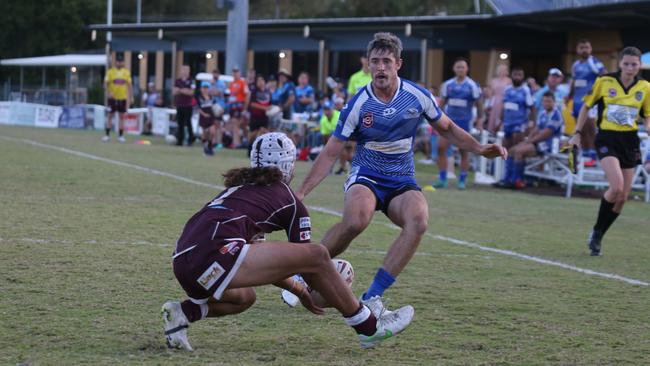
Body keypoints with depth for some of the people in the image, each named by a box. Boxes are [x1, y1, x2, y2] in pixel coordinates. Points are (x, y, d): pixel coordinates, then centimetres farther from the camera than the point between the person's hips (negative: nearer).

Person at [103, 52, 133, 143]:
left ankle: (121, 136, 8)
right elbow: (106, 83, -2)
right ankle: (107, 135, 7)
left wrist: (131, 97, 4)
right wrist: (108, 92, -18)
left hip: (123, 98, 2)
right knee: (110, 115, 2)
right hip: (113, 97, -2)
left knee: (121, 116, 4)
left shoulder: (126, 72, 5)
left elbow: (129, 85, 9)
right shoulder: (110, 71, -1)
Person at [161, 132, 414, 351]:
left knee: (244, 298, 37)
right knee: (317, 255, -2)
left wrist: (300, 292, 44)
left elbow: (261, 263, 39)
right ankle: (369, 328, 6)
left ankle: (184, 312, 11)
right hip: (215, 256, -8)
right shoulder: (291, 203, 11)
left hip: (183, 265, 8)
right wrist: (328, 297, 34)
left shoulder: (240, 187, 31)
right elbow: (308, 261, 16)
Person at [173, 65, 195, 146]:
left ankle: (191, 140, 6)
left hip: (187, 106, -5)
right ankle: (180, 140, 9)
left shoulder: (191, 81, -4)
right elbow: (174, 92, 5)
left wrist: (179, 90, -10)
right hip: (179, 105, 5)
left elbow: (191, 92, -13)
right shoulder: (177, 81, 12)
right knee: (180, 124, 6)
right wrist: (183, 91, -11)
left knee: (188, 123, -4)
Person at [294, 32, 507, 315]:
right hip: (365, 177, -2)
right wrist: (301, 193, -12)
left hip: (402, 183, 2)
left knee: (418, 221, -33)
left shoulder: (418, 96, -4)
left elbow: (447, 128, 14)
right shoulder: (358, 104, -9)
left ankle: (372, 296, -26)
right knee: (355, 220, -37)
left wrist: (481, 149, 0)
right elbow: (330, 153, -5)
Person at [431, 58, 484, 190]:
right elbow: (442, 103, 12)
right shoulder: (447, 84, 6)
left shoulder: (472, 86, -4)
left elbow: (479, 104, 1)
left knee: (464, 152, 3)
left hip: (465, 122, -3)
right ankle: (442, 179, 0)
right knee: (441, 147, -7)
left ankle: (462, 181, 13)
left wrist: (479, 120, -1)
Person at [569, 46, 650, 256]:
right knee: (617, 186, -24)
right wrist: (577, 133, 3)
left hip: (630, 141, 4)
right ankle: (596, 231, -4)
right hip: (607, 138, -4)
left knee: (622, 197, 3)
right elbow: (586, 106, 6)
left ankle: (597, 236, 21)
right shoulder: (604, 82, -4)